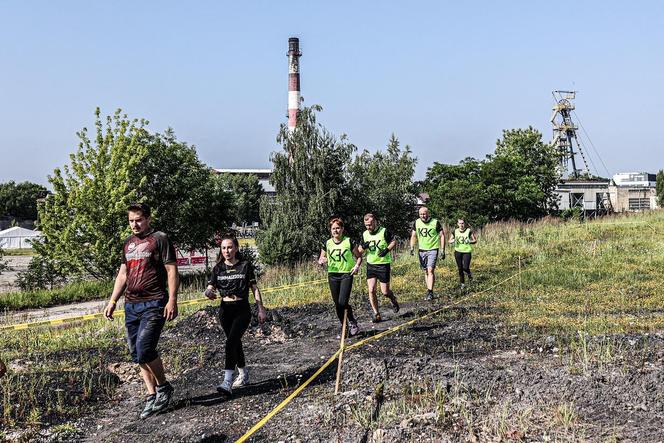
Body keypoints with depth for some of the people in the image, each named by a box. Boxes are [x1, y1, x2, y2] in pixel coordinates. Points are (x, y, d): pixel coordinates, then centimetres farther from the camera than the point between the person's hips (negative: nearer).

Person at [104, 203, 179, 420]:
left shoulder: (159, 239, -4)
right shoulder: (129, 243, 17)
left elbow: (172, 271, -8)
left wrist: (172, 300, -16)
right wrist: (112, 301, 16)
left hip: (153, 304, -7)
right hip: (131, 304, 7)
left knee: (144, 349, -16)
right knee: (137, 355, 7)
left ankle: (164, 386, 5)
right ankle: (152, 396, 16)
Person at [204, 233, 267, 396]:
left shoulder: (245, 265, -2)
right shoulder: (218, 268, 5)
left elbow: (254, 288, 2)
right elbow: (210, 287, -3)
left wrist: (261, 309, 0)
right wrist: (208, 292, -28)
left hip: (242, 309, -4)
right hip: (225, 310, 4)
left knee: (231, 341, -19)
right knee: (235, 343, 16)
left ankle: (227, 383, -25)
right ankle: (243, 374, 36)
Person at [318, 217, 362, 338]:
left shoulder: (349, 242, -2)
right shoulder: (327, 244, 7)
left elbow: (359, 256, 7)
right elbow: (321, 259, 14)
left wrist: (357, 266, -11)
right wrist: (322, 261, -9)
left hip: (347, 274, -4)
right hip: (333, 275, 4)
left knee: (343, 302, -15)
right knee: (337, 304, 5)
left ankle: (353, 323, 8)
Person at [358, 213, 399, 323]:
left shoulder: (384, 232, -11)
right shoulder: (365, 234, 4)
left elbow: (394, 241, -2)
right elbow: (359, 251, 9)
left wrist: (387, 250, -18)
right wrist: (363, 247, -14)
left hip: (383, 264, -4)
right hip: (370, 265, 4)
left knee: (385, 292, 0)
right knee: (371, 290, -7)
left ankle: (393, 299, 35)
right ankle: (376, 315, 3)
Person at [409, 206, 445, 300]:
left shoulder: (435, 222, -8)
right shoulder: (416, 223, 3)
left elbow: (442, 236, -2)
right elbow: (413, 236, 13)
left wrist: (442, 250, -6)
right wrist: (412, 247, -2)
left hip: (432, 250, -4)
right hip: (421, 250, 4)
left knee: (430, 270, -15)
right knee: (425, 272, 8)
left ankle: (430, 292, -16)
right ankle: (429, 291, 16)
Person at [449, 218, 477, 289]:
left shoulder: (469, 231, -4)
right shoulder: (455, 231, 4)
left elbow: (475, 240, 2)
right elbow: (450, 240, 13)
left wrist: (469, 241, -18)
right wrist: (453, 240, -10)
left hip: (467, 251, -3)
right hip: (458, 251, 3)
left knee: (465, 268, -13)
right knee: (460, 268, 6)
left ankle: (470, 275, 22)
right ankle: (462, 283, 20)